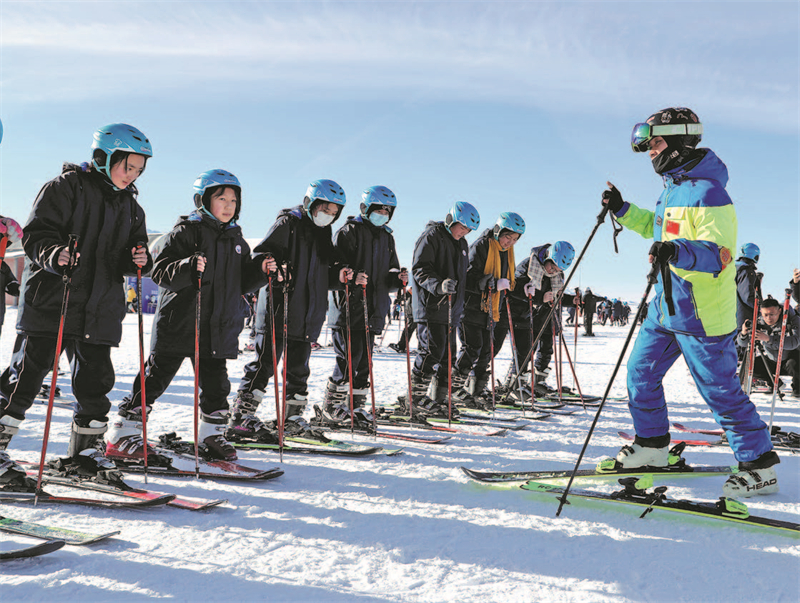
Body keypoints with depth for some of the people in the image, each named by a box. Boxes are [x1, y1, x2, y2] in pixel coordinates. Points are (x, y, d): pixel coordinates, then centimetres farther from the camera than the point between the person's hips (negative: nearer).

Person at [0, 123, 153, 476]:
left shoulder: (130, 207, 16)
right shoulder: (67, 186, -3)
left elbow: (127, 259, 18)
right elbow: (35, 235, -8)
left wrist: (137, 260, -5)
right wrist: (53, 254, -28)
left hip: (99, 310, 5)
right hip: (49, 301, -5)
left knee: (96, 377, 6)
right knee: (29, 372, -2)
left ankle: (86, 446, 19)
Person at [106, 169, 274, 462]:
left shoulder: (236, 239, 14)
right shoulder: (186, 231, -6)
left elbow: (241, 284, 18)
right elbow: (160, 273, -12)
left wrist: (260, 270, 1)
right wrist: (189, 268, -30)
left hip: (219, 328, 5)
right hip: (178, 325, -5)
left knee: (216, 382, 10)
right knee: (155, 378, 0)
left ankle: (211, 434, 26)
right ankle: (122, 434, 11)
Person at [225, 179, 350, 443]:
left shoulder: (324, 234, 19)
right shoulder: (288, 223, -3)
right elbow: (261, 256, -10)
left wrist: (338, 277, 4)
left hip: (307, 317, 7)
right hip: (277, 311, -7)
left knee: (298, 370, 12)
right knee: (264, 365, -8)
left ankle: (293, 418, 23)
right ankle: (241, 418, -4)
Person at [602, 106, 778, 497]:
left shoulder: (707, 192, -20)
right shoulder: (673, 186, 11)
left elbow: (720, 254, -27)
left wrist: (678, 252, -44)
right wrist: (623, 211, 17)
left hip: (700, 314, -9)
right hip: (667, 306, 9)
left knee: (720, 391, -1)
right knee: (641, 372, 13)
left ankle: (760, 467, 14)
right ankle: (652, 446, 29)